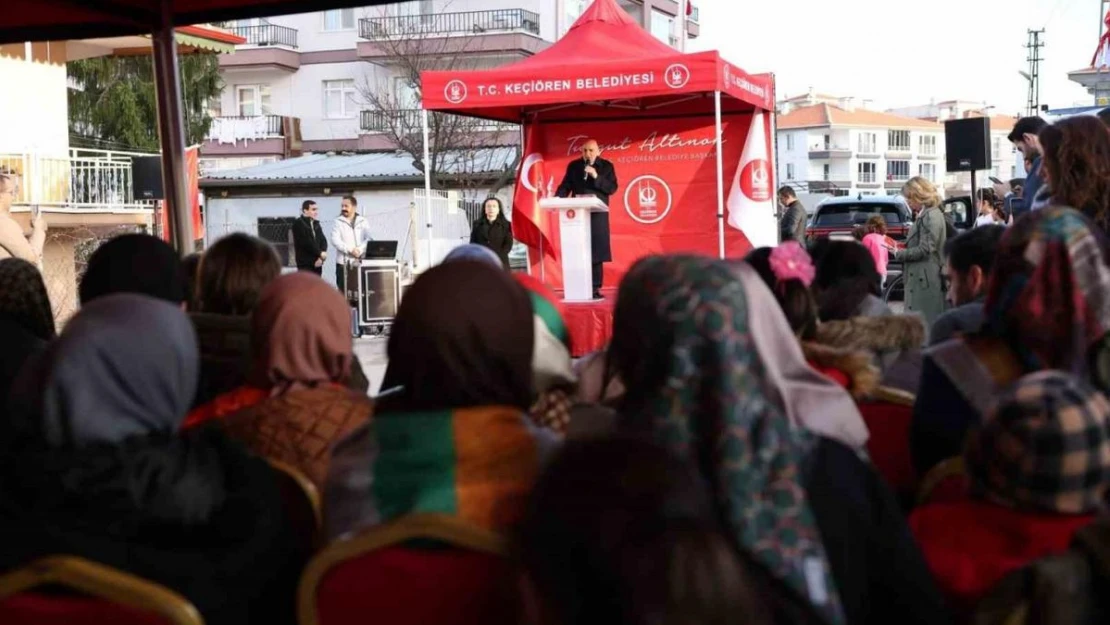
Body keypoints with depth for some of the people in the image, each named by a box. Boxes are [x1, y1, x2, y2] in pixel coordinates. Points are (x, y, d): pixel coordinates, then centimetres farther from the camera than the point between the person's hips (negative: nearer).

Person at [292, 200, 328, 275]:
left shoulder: (316, 224, 17)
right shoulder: (299, 224, -6)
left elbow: (323, 241, 8)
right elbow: (306, 242, -16)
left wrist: (321, 257, -9)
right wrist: (320, 253, -11)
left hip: (317, 263, 7)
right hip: (305, 264, -7)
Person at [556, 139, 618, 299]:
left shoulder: (606, 166, 5)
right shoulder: (573, 166, 10)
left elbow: (612, 188, -4)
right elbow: (565, 186, 6)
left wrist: (596, 176, -15)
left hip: (597, 215, -1)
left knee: (596, 251, -2)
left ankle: (595, 288, 1)